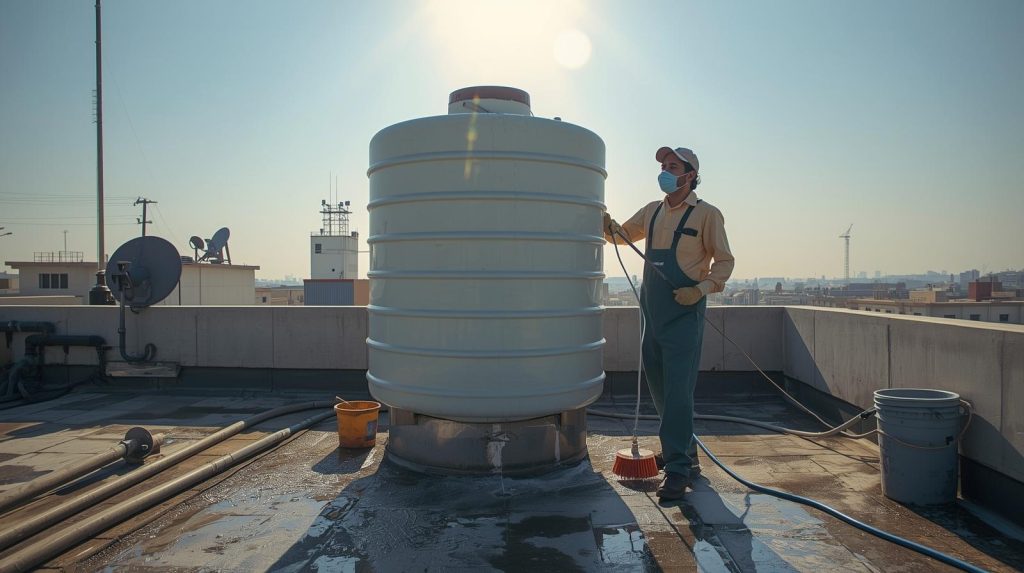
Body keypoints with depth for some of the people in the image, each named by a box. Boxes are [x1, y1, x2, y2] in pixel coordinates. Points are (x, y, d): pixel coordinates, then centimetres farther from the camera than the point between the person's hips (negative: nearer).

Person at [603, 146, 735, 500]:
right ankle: (685, 453, 31)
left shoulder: (706, 214, -4)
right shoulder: (652, 211, 14)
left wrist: (701, 289, -17)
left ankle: (678, 469, -2)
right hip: (653, 312, 7)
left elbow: (725, 261, -2)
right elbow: (622, 234, 26)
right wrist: (607, 225, 4)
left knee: (678, 392, -9)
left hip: (684, 314, -7)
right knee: (659, 390, 14)